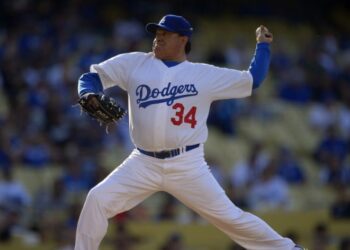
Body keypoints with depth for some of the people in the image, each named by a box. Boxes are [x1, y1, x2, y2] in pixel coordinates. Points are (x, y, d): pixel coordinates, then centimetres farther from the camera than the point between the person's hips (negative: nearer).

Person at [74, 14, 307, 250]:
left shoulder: (205, 75, 4)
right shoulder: (134, 64, 6)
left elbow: (253, 80, 10)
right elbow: (92, 77, 7)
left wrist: (263, 45, 8)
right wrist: (89, 97, -14)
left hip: (187, 165, -2)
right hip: (144, 164, 2)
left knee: (228, 216, -1)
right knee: (97, 200, -14)